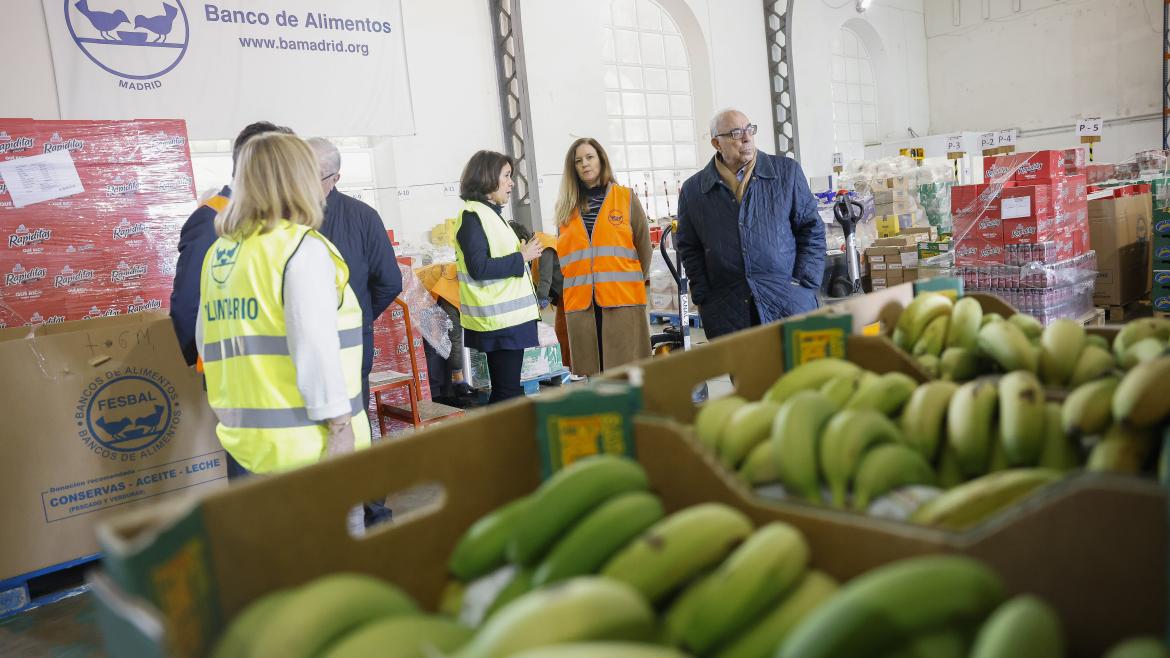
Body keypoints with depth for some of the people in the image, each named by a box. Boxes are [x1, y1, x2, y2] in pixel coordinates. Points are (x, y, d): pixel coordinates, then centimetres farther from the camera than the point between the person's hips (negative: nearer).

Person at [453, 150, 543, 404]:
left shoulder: (490, 213, 18)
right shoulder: (472, 216, -11)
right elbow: (479, 268, -20)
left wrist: (524, 253, 10)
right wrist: (521, 257, -13)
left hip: (508, 317, 10)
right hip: (499, 320, -10)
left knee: (505, 390, 13)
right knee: (509, 391, -8)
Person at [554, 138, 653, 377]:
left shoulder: (626, 198, 5)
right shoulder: (566, 207, 13)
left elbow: (644, 245, 7)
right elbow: (562, 254, 17)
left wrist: (637, 281, 8)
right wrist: (568, 289, 10)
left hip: (623, 299, -2)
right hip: (581, 303, 2)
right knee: (593, 373, 3)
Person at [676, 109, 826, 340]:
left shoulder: (787, 172, 7)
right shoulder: (693, 190, 7)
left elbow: (812, 229, 8)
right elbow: (689, 249, 12)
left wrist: (804, 284, -1)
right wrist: (703, 297, 2)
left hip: (789, 301, 0)